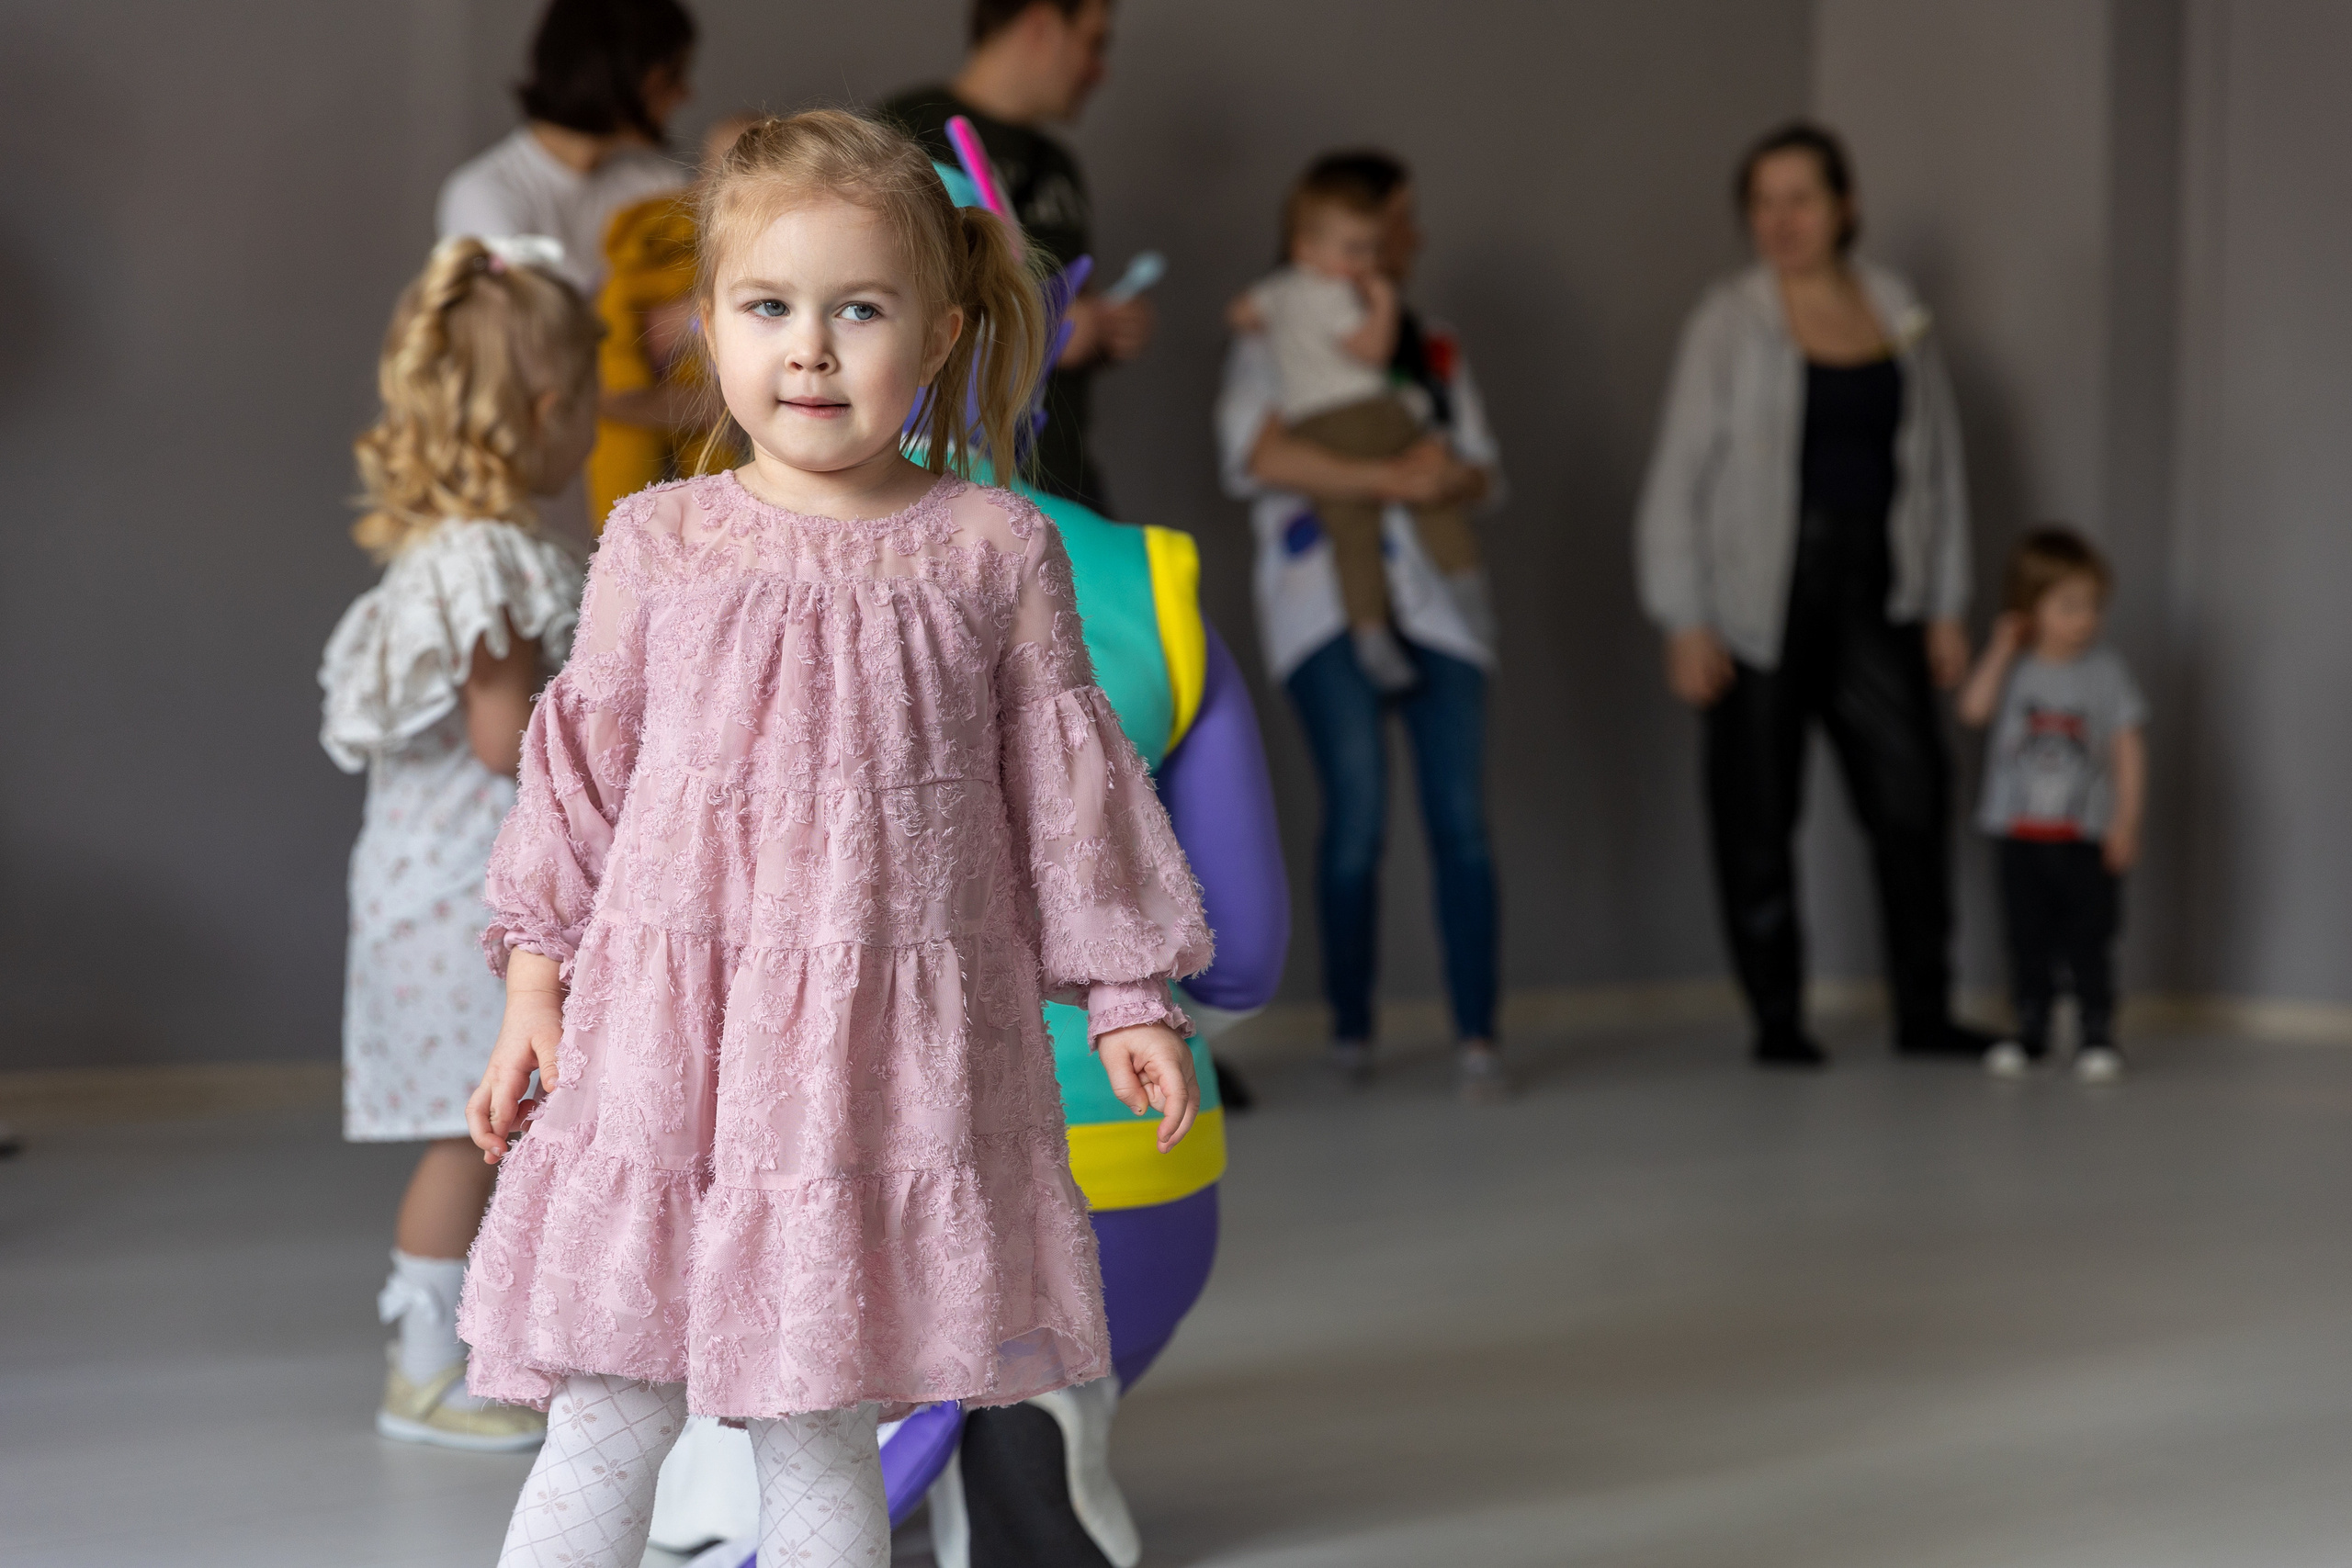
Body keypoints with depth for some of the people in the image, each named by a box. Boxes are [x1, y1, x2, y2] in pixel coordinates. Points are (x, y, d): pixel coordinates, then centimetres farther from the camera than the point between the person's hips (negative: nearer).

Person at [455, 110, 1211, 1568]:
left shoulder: (995, 549, 1)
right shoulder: (662, 541, 3)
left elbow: (1068, 782, 6)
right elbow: (582, 767, 9)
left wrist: (1130, 998, 7)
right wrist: (534, 982, 6)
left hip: (890, 1041, 0)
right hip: (665, 1024, 1)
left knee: (823, 1447, 8)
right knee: (604, 1428, 3)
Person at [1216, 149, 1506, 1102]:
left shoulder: (1433, 348, 22)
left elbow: (1483, 473, 15)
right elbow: (1257, 451, -11)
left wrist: (1450, 475, -8)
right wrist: (1388, 479, -15)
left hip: (1435, 595, 4)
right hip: (1329, 600, -4)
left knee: (1461, 819, -6)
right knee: (1358, 816, -11)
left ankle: (1476, 1038, -4)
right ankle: (1350, 1028, 5)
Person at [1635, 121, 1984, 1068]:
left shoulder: (1901, 317, 10)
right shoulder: (1728, 322, -2)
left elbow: (1939, 466, 14)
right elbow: (1679, 475, -4)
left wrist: (1946, 608, 10)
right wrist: (1686, 624, -9)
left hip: (1873, 592, 3)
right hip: (1762, 598, -3)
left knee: (1913, 796, -2)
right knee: (1758, 819, 1)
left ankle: (1924, 1013, 8)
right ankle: (1776, 1020, 11)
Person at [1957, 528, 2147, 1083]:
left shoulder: (2106, 669, -3)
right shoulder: (2009, 666, 0)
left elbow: (2128, 749, -2)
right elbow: (1973, 709, -18)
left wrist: (2126, 819, -8)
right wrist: (2002, 648, -14)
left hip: (2087, 835, -1)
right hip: (2019, 831, 1)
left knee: (2088, 939, 1)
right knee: (2028, 938, 8)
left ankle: (2097, 1033, 10)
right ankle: (2030, 1031, 18)